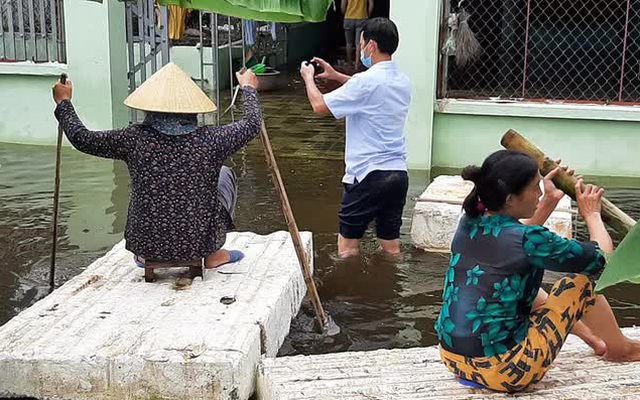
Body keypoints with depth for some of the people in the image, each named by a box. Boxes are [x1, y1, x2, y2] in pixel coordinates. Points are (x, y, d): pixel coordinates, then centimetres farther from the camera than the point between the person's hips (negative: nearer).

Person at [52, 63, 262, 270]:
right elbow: (252, 124, 2)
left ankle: (145, 255, 32)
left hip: (146, 243, 2)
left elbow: (82, 139, 0)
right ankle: (213, 254, 18)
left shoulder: (135, 139, -12)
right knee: (224, 174, 20)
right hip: (198, 244, -2)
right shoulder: (209, 140, -14)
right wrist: (248, 88, 20)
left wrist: (63, 102, 17)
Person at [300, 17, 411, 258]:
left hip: (368, 175, -7)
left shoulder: (366, 81, -16)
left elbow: (320, 106, -10)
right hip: (398, 174, 7)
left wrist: (308, 78, 9)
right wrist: (337, 76, 30)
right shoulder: (402, 81, 9)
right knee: (391, 248, 14)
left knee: (347, 248, 5)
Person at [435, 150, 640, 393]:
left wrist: (549, 203, 23)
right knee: (582, 279, 5)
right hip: (503, 371, -7)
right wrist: (592, 214, 11)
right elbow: (602, 258, -6)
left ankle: (590, 337, 45)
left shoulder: (469, 224, 2)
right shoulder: (528, 241, -19)